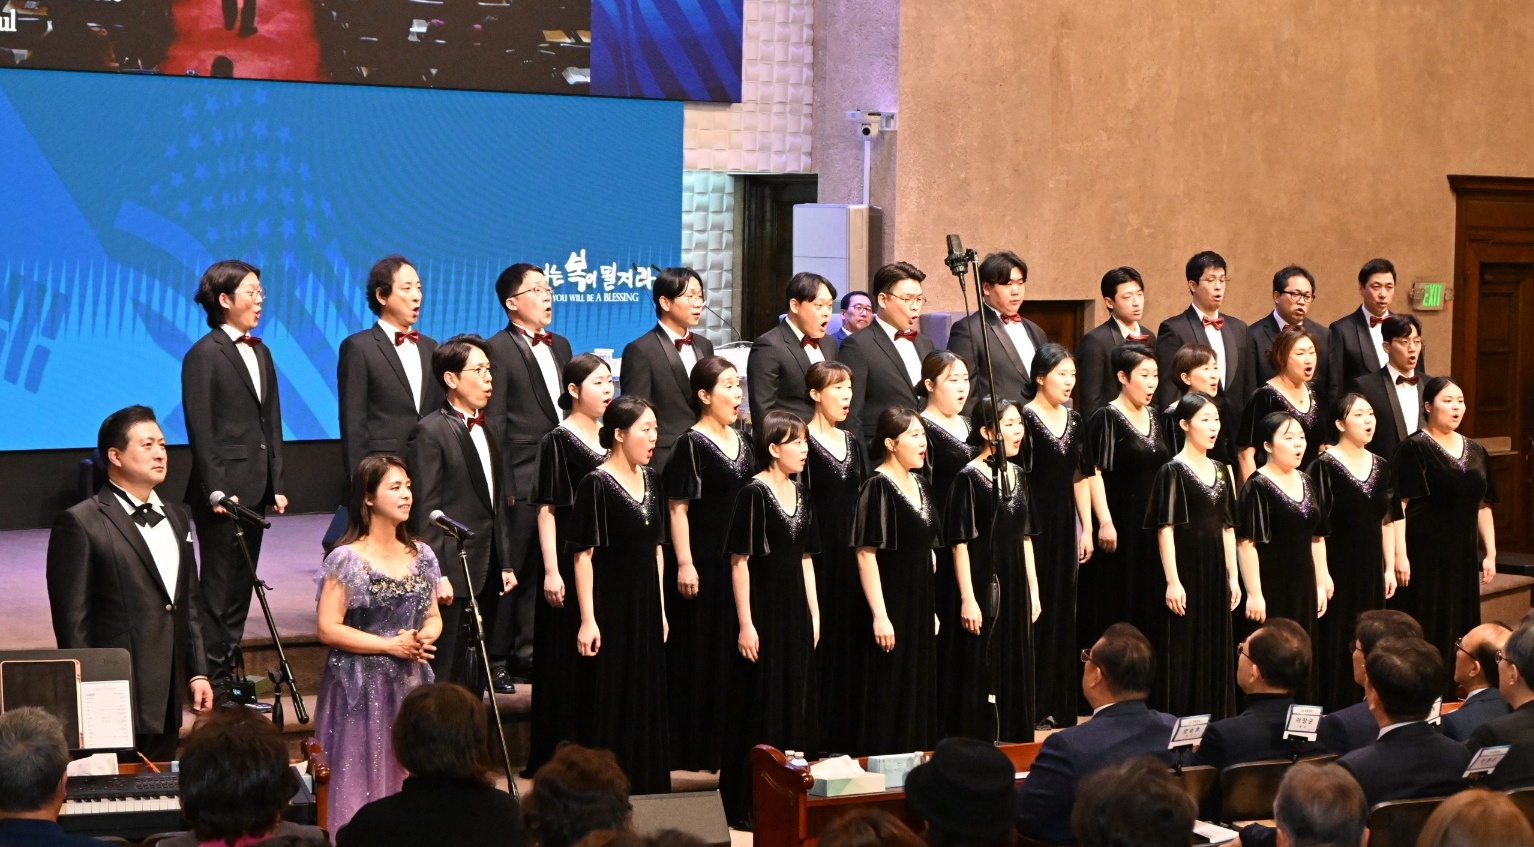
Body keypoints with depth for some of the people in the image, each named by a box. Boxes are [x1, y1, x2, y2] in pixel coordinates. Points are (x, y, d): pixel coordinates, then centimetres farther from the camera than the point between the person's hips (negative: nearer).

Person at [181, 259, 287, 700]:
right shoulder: (204, 355, -8)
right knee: (218, 583, -3)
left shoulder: (260, 352, 15)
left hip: (256, 488, 8)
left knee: (242, 583, 11)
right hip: (223, 487, -8)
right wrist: (216, 489, -17)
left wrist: (276, 483, 11)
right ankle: (212, 679, 2)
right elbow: (200, 428, -12)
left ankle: (229, 671, 17)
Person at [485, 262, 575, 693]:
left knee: (541, 571, 11)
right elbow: (494, 421, -10)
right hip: (520, 480, -7)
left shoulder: (560, 346, 16)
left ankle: (526, 652, 19)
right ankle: (496, 660, 5)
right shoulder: (498, 349, -7)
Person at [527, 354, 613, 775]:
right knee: (568, 658, -2)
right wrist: (551, 571, -17)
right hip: (572, 562, -7)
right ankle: (557, 753, 5)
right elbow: (546, 510, -11)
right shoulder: (558, 441, -8)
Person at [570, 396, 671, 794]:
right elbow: (584, 554, -14)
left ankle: (644, 790, 22)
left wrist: (660, 610, 14)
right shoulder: (596, 484, -12)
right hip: (609, 606, -7)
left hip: (646, 605, 7)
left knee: (647, 702, 12)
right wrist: (587, 619, -18)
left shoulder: (651, 481, 9)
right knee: (607, 704, -1)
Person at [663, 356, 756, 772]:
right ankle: (695, 745, 5)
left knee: (735, 652, 12)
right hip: (704, 563, -7)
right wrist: (684, 564, -19)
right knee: (700, 654, -1)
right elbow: (678, 508, -13)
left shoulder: (742, 442, 12)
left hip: (740, 562, 7)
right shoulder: (692, 444, -10)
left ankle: (728, 743, 21)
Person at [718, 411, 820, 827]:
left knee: (796, 700, 11)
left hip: (796, 609, 7)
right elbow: (739, 561, -14)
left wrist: (814, 613, 12)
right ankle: (749, 804, 7)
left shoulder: (799, 493, 10)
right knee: (762, 703, -2)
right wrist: (745, 624, -17)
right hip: (764, 608, -7)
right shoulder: (754, 493, -12)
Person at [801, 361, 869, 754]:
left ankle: (846, 734, 16)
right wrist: (805, 551, -16)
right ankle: (818, 736, 1)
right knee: (821, 643, -5)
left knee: (851, 641, 9)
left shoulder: (853, 443, 14)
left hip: (852, 550, 7)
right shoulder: (805, 442, -8)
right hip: (819, 550, -7)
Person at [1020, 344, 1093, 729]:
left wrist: (1086, 529, 9)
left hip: (1065, 522, 7)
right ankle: (1030, 705, 3)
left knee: (1062, 610, 10)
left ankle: (1057, 704, 18)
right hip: (1033, 521, -7)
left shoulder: (1074, 419, 10)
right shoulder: (1026, 419, -10)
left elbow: (1080, 477, 13)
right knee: (1033, 613, -4)